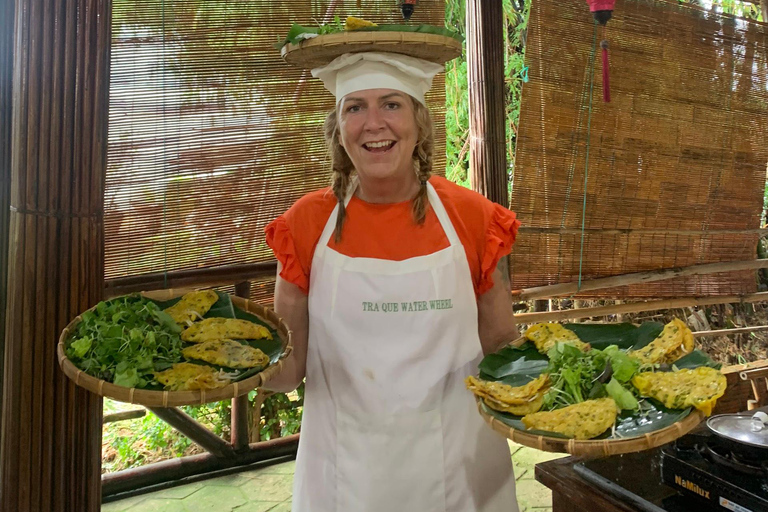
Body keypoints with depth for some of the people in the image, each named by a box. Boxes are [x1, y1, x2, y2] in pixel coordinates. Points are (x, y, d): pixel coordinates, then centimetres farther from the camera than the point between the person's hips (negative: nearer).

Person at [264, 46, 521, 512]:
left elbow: (501, 350, 2)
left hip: (457, 463, 0)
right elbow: (290, 368, -3)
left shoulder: (473, 217, -8)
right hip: (345, 470, 1)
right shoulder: (307, 223, -8)